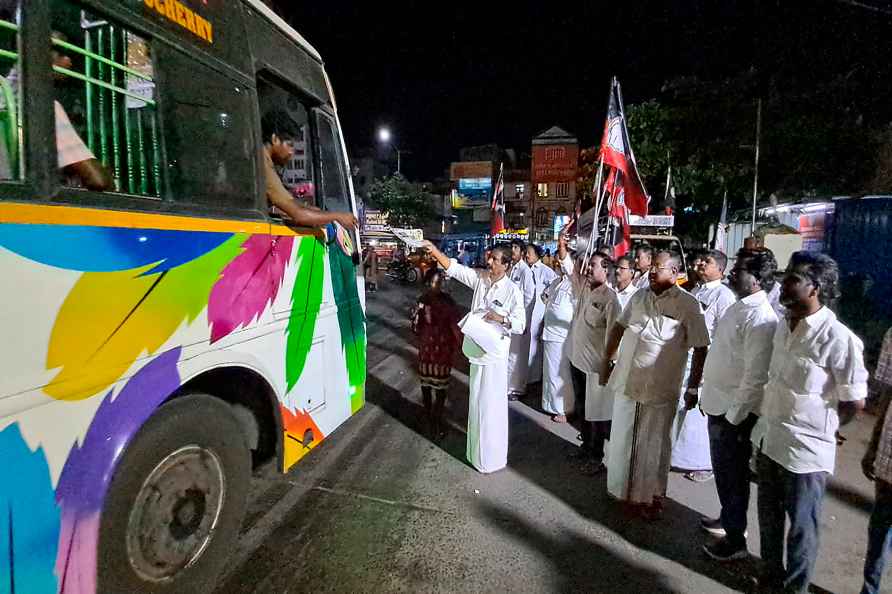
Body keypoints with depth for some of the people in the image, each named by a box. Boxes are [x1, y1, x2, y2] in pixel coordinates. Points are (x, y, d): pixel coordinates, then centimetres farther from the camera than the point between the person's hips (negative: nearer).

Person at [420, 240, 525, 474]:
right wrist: (434, 251, -13)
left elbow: (520, 325, -11)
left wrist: (501, 318, -26)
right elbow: (454, 268, -2)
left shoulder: (513, 291, -12)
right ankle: (478, 446, 39)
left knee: (491, 404, 3)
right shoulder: (480, 278, 1)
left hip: (495, 354, -6)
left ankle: (492, 456, 19)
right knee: (477, 401, 20)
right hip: (476, 348, 6)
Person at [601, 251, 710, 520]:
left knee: (653, 446, 10)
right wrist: (606, 359, 13)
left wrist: (693, 387, -7)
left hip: (659, 389, -5)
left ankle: (651, 497, 30)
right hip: (626, 382, 5)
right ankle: (624, 490, 36)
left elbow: (700, 348, -8)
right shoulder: (639, 296, 5)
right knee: (622, 440, 16)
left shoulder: (688, 304, -10)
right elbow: (619, 327, 14)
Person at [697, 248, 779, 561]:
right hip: (719, 403, 9)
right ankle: (727, 517, 43)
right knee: (722, 469, 23)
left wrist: (734, 416, -18)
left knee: (732, 474, 8)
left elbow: (755, 375, -23)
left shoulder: (760, 318, -21)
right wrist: (709, 396, 16)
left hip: (735, 410, -8)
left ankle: (735, 539, 26)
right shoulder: (739, 307, 7)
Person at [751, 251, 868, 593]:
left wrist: (819, 429, -1)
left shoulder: (838, 339, -19)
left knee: (801, 525, 13)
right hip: (767, 439, 7)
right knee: (769, 515, 22)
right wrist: (767, 420, 10)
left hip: (805, 450, -7)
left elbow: (855, 402, -13)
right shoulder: (783, 326, 3)